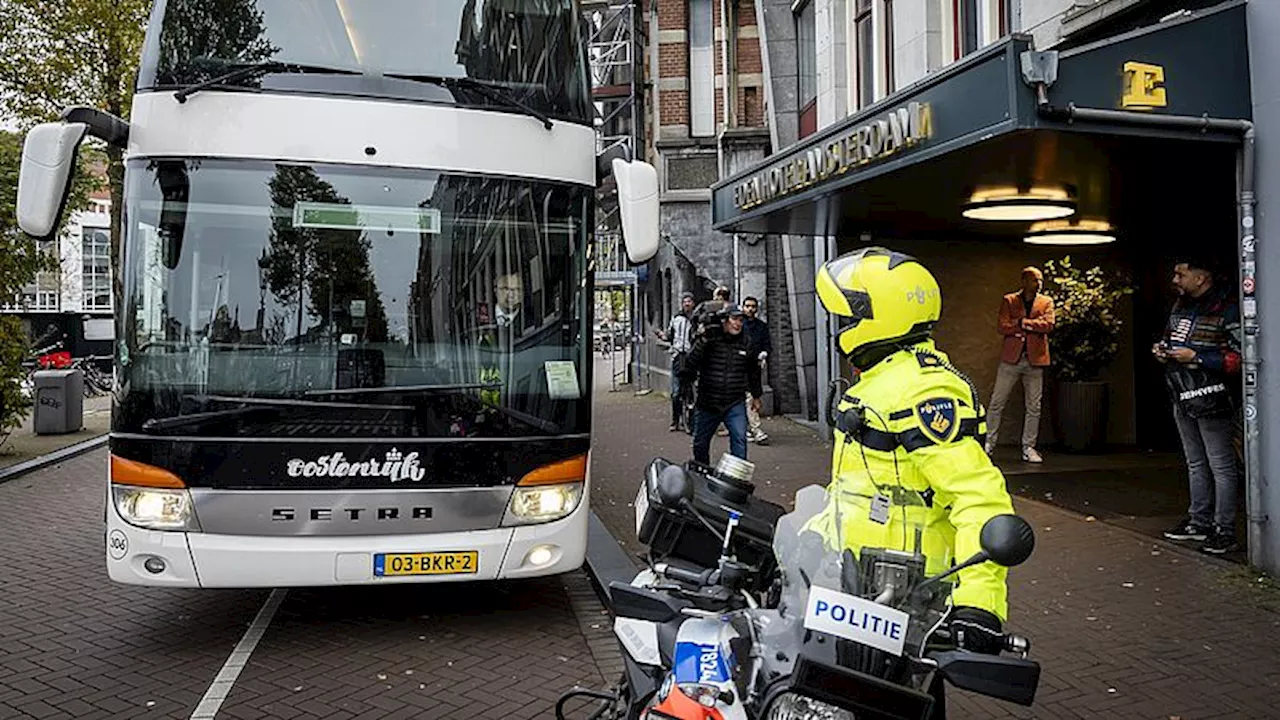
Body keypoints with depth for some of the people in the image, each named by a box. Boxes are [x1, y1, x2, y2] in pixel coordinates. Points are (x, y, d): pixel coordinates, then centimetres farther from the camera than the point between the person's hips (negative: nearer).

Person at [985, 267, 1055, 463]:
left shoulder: (1046, 302, 9)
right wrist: (1033, 325, -9)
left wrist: (1022, 322, -11)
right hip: (1011, 358, -1)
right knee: (996, 403, 1)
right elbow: (1003, 327, -8)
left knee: (1034, 408, 4)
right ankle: (988, 444, 11)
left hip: (1035, 359, 1)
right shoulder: (1009, 300, 5)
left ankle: (1028, 448, 13)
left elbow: (1048, 325, -8)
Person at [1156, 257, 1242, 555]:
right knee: (1196, 464, 17)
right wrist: (1163, 349, 7)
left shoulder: (1227, 309, -13)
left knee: (1221, 466, -1)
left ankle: (1224, 531, 4)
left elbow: (1239, 359, -18)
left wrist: (1195, 357, -19)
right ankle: (1199, 522, 27)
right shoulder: (1179, 307, 13)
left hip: (1212, 401, -9)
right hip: (1183, 398, 9)